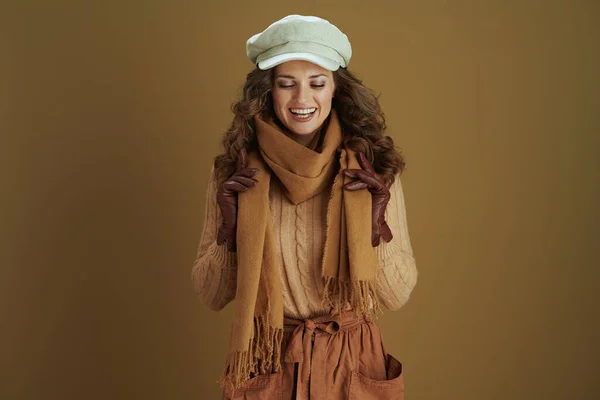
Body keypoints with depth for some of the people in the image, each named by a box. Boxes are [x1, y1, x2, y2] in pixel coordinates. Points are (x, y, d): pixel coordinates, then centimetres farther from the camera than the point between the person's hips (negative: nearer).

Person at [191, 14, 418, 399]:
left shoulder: (374, 169, -8)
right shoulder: (234, 171, -8)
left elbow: (398, 296, -5)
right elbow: (211, 296, -2)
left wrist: (375, 225, -19)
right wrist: (231, 228, -18)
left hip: (353, 364, 0)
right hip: (264, 365, 0)